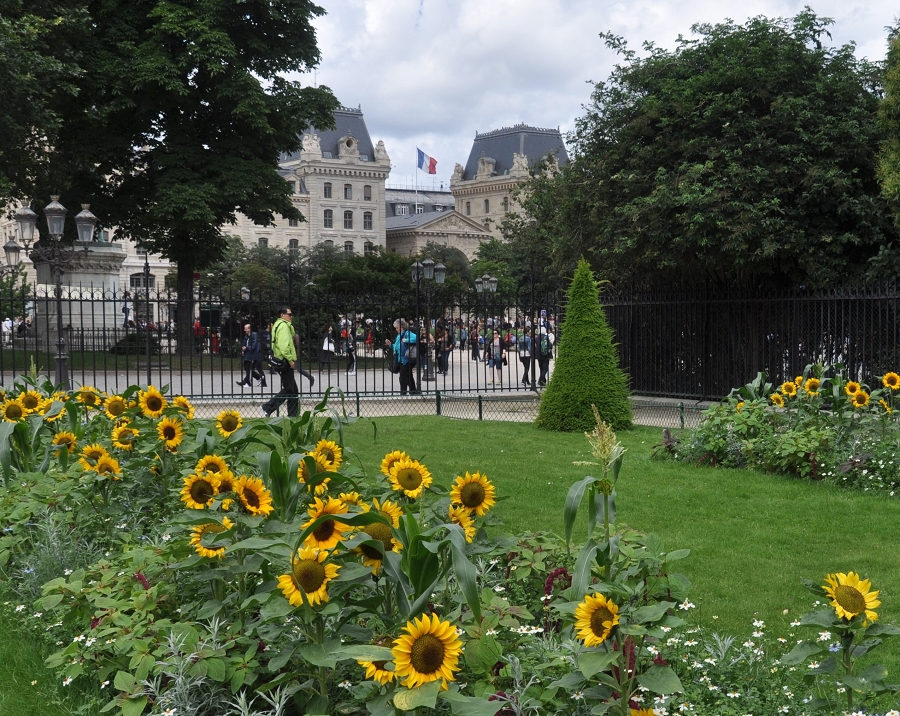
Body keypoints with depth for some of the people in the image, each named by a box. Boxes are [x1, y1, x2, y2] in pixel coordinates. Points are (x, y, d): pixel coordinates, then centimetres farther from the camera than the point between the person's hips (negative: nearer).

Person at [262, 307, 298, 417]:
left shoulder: (278, 325, 20)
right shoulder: (283, 326, -14)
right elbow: (284, 345, -24)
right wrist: (290, 359, -22)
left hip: (281, 361, 11)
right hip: (285, 361, -11)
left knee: (293, 389, 13)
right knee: (288, 389, -8)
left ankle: (293, 414, 15)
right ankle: (268, 407, -9)